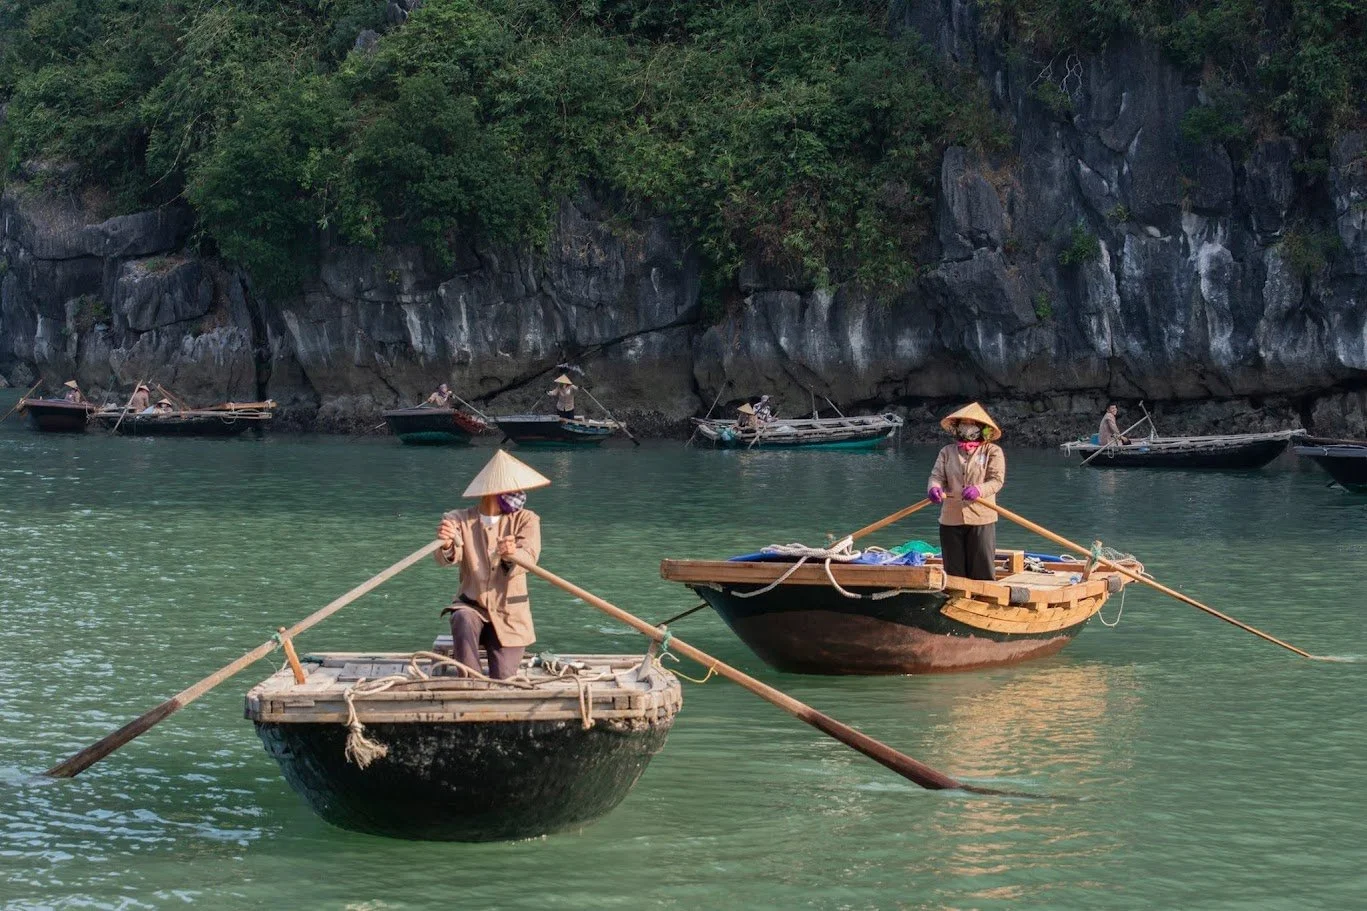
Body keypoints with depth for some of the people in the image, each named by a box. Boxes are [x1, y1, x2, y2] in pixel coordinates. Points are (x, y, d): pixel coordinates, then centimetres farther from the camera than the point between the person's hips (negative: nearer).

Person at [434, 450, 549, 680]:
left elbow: (528, 558, -21)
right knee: (463, 619, -36)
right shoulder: (460, 519, -3)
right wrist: (446, 546, -47)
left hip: (509, 616, 0)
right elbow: (449, 558, -21)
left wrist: (512, 555, -46)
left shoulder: (526, 520, -2)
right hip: (472, 606, 0)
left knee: (502, 678, -16)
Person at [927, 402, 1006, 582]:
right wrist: (934, 488, -22)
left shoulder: (993, 451, 4)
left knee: (982, 572, -4)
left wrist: (978, 490, -29)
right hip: (950, 519, 3)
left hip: (981, 519, -3)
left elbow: (996, 480, -8)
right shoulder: (947, 451, 14)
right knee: (954, 572, 8)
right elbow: (937, 475, 3)